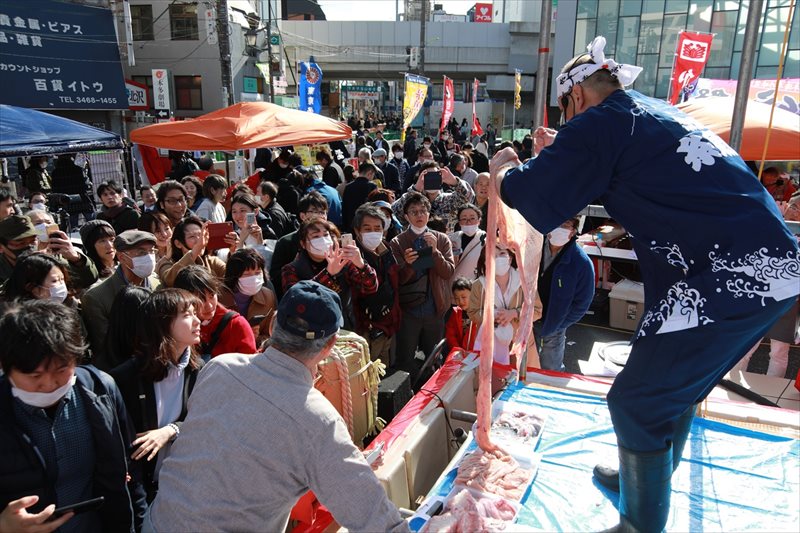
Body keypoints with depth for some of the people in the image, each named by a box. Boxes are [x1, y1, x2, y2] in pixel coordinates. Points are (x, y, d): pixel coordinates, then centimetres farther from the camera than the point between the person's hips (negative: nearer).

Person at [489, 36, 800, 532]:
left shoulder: (601, 121, -7)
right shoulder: (655, 113, 20)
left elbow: (538, 202, -8)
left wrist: (507, 169, 12)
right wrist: (562, 152, 34)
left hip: (731, 278, -10)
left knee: (636, 402, 3)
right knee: (675, 388, 24)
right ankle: (645, 479, 43)